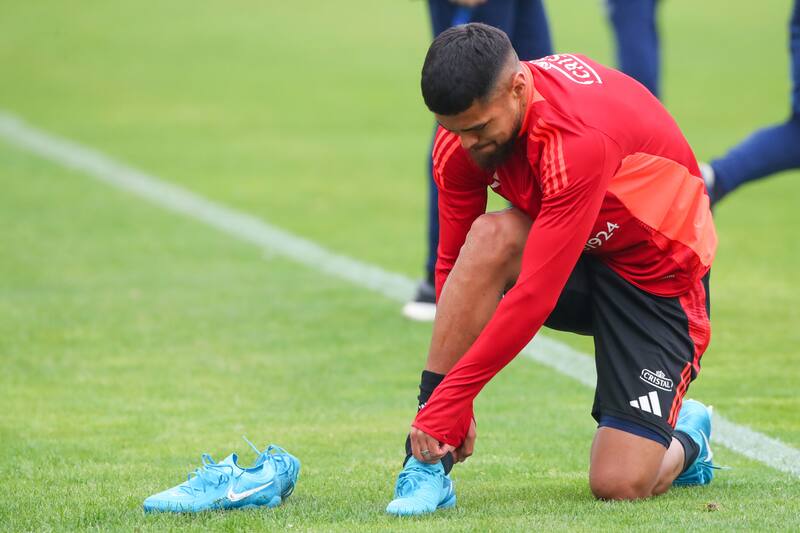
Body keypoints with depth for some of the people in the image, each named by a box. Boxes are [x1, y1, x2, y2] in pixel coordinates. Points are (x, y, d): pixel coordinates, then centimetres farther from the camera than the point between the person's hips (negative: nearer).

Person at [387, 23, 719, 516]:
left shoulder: (579, 137, -36)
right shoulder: (467, 127, -15)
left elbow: (536, 295, -38)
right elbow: (456, 262, -8)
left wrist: (453, 396, -36)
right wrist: (449, 399, -17)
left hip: (658, 279, -5)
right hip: (574, 255, 5)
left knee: (619, 485, -17)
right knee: (490, 237, -30)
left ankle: (686, 439, 22)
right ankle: (428, 462, -25)